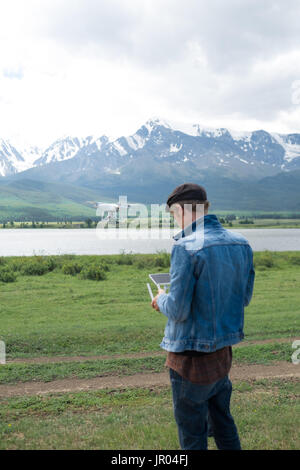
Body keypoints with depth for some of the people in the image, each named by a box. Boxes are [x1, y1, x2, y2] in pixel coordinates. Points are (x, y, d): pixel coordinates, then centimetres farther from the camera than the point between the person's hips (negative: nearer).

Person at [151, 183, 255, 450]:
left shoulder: (187, 247, -22)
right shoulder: (241, 244, 0)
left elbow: (178, 310, -21)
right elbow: (245, 298, 9)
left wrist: (161, 300, -1)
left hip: (192, 357, -7)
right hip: (224, 351, 7)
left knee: (192, 433, 12)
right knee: (223, 420, 25)